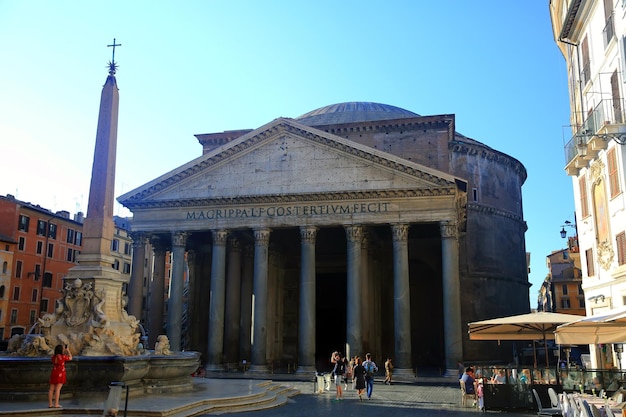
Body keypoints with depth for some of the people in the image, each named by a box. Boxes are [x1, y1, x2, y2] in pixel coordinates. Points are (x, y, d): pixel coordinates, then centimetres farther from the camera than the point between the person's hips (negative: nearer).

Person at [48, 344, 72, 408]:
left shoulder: (53, 357, 5)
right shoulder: (63, 357, -11)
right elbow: (70, 358, 5)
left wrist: (65, 352, 23)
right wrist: (68, 350, 12)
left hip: (53, 373, 6)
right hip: (60, 374, -6)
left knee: (51, 389, 7)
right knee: (58, 389, -7)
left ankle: (50, 404, 10)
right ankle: (56, 404, -9)